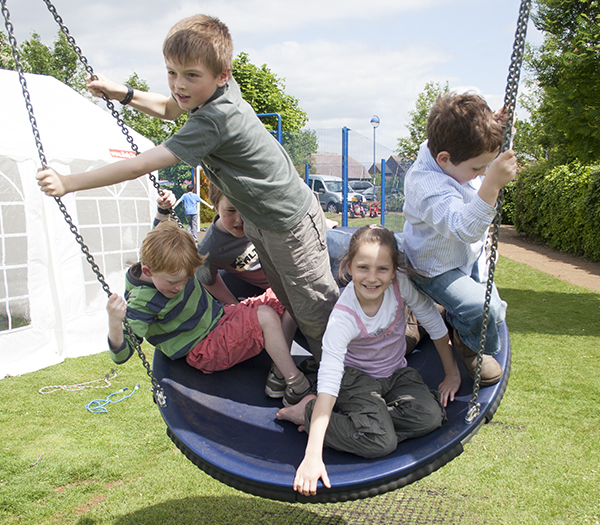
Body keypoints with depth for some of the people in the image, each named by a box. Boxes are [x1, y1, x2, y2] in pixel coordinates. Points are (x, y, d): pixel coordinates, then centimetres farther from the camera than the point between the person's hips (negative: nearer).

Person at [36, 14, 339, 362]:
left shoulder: (216, 119, -36)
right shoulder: (219, 89, -7)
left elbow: (141, 166, -36)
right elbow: (169, 109, 16)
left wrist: (68, 183, -31)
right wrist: (125, 94, -2)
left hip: (291, 223, -9)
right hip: (259, 220, 9)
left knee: (314, 309, 5)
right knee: (287, 301, 21)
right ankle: (318, 360, 38)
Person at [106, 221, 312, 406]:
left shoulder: (172, 266, -4)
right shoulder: (141, 301, -24)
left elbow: (160, 234, 19)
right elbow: (121, 354, -29)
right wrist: (114, 323, -48)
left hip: (222, 316, 9)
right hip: (204, 350, -9)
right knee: (265, 317, -31)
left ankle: (279, 374, -7)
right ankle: (297, 388, -20)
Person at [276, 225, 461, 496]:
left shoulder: (401, 283, -21)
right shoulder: (343, 318, -30)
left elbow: (434, 323, -4)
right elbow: (328, 383, -36)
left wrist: (452, 374, 4)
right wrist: (313, 456, -43)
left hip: (396, 373, 5)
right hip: (356, 377, -4)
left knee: (430, 416, -24)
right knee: (380, 442, -28)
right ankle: (310, 412, -6)